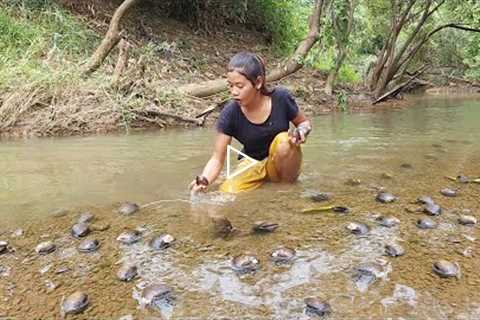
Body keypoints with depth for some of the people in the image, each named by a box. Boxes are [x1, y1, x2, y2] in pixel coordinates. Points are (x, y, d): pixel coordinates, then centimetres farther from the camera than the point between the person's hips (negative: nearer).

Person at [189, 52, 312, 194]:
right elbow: (217, 158, -16)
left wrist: (301, 132, -24)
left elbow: (304, 122, 0)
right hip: (253, 165, 0)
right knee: (227, 192, -25)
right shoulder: (230, 113, -18)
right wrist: (204, 180, -36)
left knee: (284, 140, -32)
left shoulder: (281, 98, -19)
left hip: (284, 165, 0)